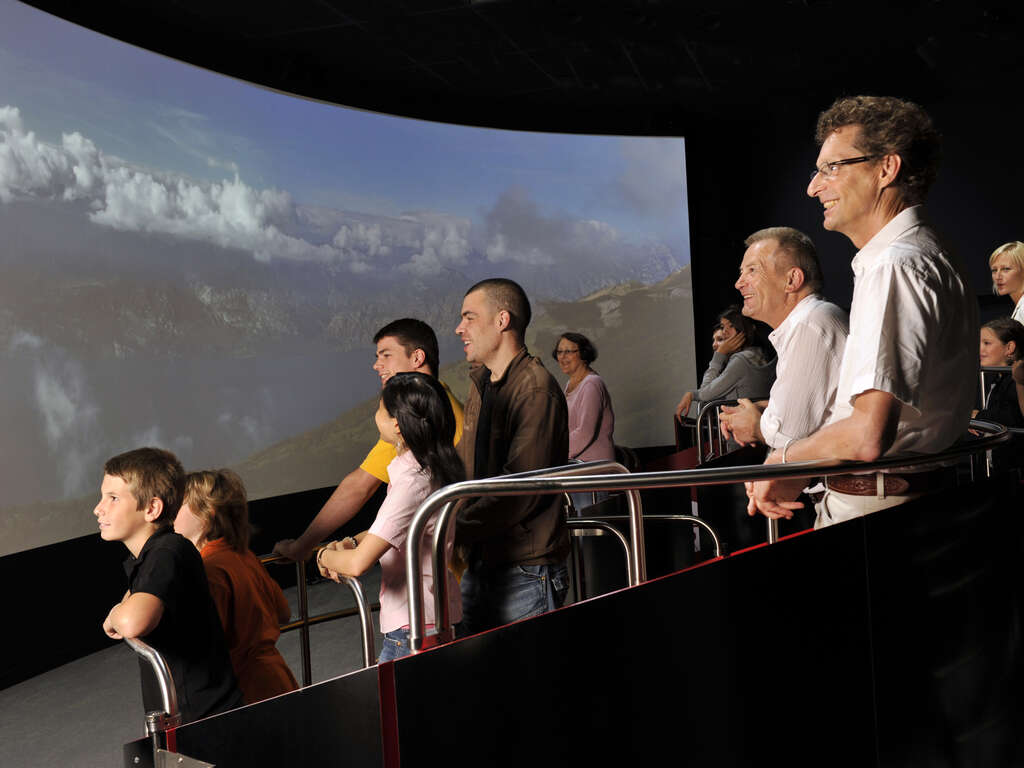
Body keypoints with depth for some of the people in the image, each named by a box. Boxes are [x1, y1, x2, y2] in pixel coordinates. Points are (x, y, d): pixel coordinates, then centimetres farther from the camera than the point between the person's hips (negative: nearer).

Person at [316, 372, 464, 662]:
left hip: (413, 629, -9)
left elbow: (358, 564, -27)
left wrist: (326, 555, -6)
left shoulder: (412, 482, -25)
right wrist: (352, 542, 5)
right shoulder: (431, 469, 4)